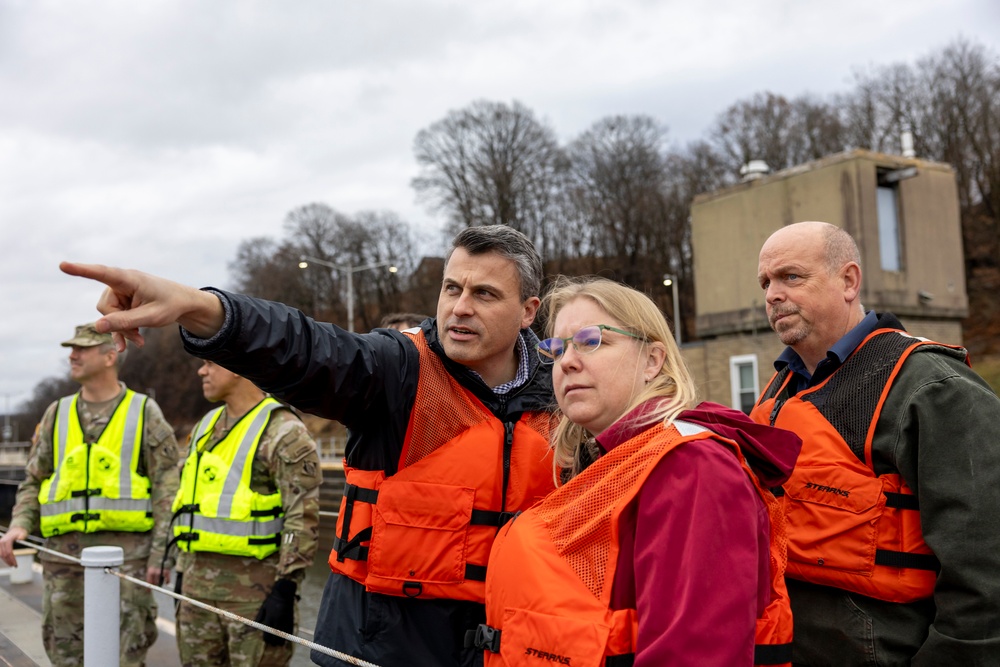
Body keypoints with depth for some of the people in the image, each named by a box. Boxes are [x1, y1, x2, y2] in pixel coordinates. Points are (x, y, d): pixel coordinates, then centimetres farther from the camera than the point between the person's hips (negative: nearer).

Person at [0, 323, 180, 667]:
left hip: (126, 552, -4)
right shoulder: (56, 414, 12)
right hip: (63, 552, 4)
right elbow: (33, 481, 15)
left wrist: (161, 555, -9)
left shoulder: (145, 413, 0)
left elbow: (168, 489, -3)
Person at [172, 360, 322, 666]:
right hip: (198, 582, 8)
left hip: (255, 588, -8)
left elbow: (303, 519, -17)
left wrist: (285, 588, -21)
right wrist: (182, 573, 19)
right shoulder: (205, 427, 14)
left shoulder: (283, 433, -12)